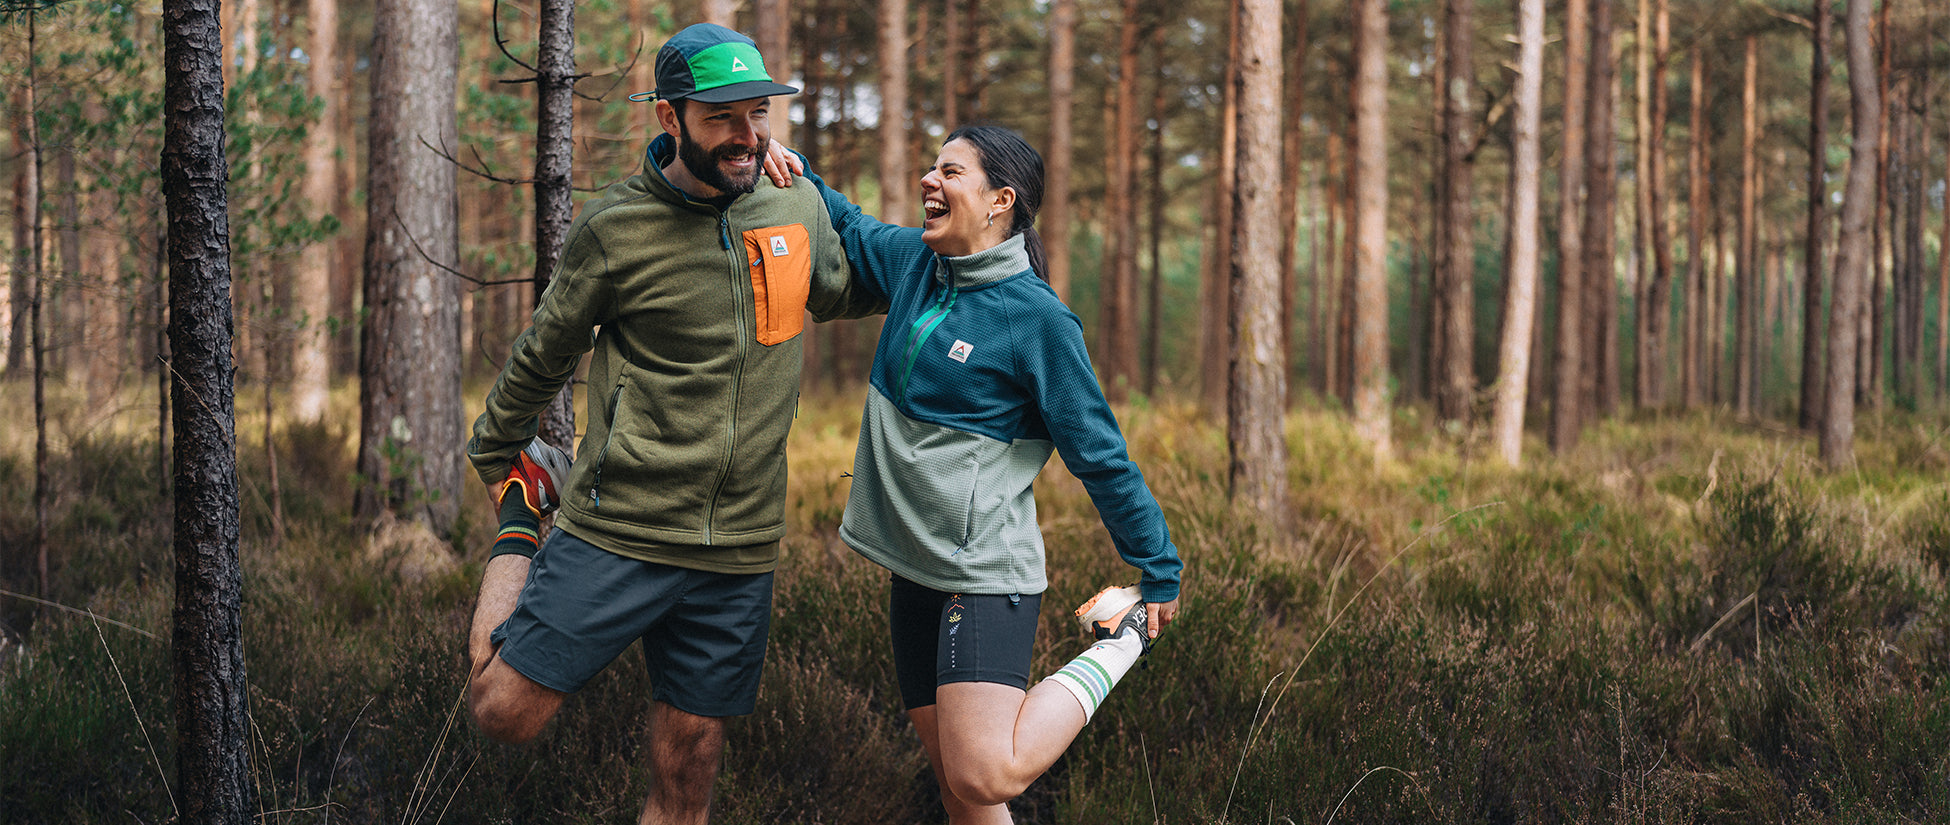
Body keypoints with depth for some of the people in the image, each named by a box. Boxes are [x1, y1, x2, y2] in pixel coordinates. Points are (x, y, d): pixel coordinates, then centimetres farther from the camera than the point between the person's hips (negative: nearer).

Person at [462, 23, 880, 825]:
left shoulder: (800, 210, 5)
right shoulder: (616, 229, -8)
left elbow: (842, 291, 27)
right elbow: (542, 356, 7)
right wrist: (495, 456, 17)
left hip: (738, 556, 3)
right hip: (617, 536, -3)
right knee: (504, 712, -1)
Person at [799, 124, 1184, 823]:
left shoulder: (1038, 320, -13)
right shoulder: (912, 262, 6)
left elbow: (1100, 455, -9)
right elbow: (842, 223, 24)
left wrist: (1160, 570, -3)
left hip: (986, 574, -7)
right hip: (912, 569, 7)